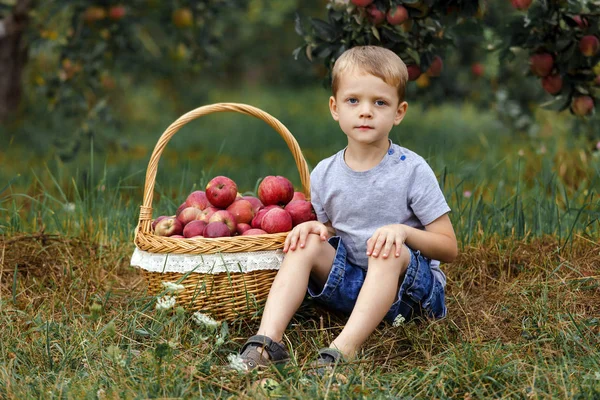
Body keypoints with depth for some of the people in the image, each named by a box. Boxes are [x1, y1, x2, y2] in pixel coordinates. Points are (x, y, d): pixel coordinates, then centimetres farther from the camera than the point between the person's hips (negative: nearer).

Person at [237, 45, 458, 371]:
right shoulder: (324, 174, 1)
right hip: (349, 281, 4)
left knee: (389, 252, -33)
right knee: (307, 242, -16)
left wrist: (404, 231, -28)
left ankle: (343, 350, -45)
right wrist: (315, 228, -12)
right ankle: (267, 341, -29)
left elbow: (449, 248, -11)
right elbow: (331, 230, 12)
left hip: (407, 285, -4)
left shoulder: (412, 171, -11)